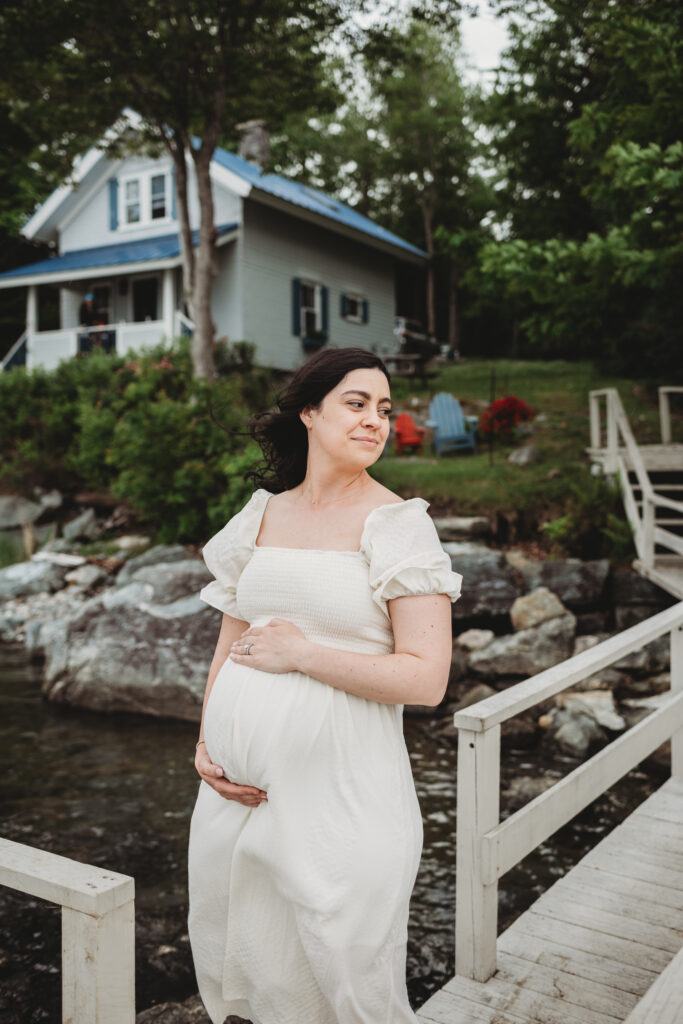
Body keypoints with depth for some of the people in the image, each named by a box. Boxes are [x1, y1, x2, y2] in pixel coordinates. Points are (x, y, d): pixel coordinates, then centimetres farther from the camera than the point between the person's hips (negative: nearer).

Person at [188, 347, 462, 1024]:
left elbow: (426, 678, -14)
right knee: (241, 966, 18)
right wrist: (206, 746, 2)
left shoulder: (398, 525, -7)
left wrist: (300, 652, -13)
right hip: (241, 785, 5)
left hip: (340, 789, -4)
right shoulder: (261, 516, 8)